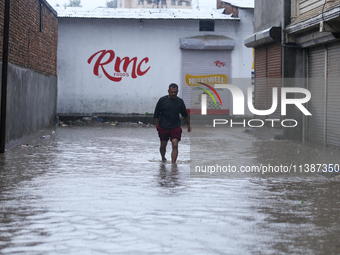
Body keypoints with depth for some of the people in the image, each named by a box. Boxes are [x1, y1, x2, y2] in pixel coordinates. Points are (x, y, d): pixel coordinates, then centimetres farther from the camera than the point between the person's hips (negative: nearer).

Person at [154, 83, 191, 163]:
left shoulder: (180, 101, 2)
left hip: (176, 127, 0)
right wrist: (157, 126, -2)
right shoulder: (162, 100, -4)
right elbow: (156, 114, 2)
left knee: (175, 145, -13)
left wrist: (188, 124, 25)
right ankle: (163, 158, 41)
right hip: (163, 127, 0)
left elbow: (185, 114, 17)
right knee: (163, 145, 13)